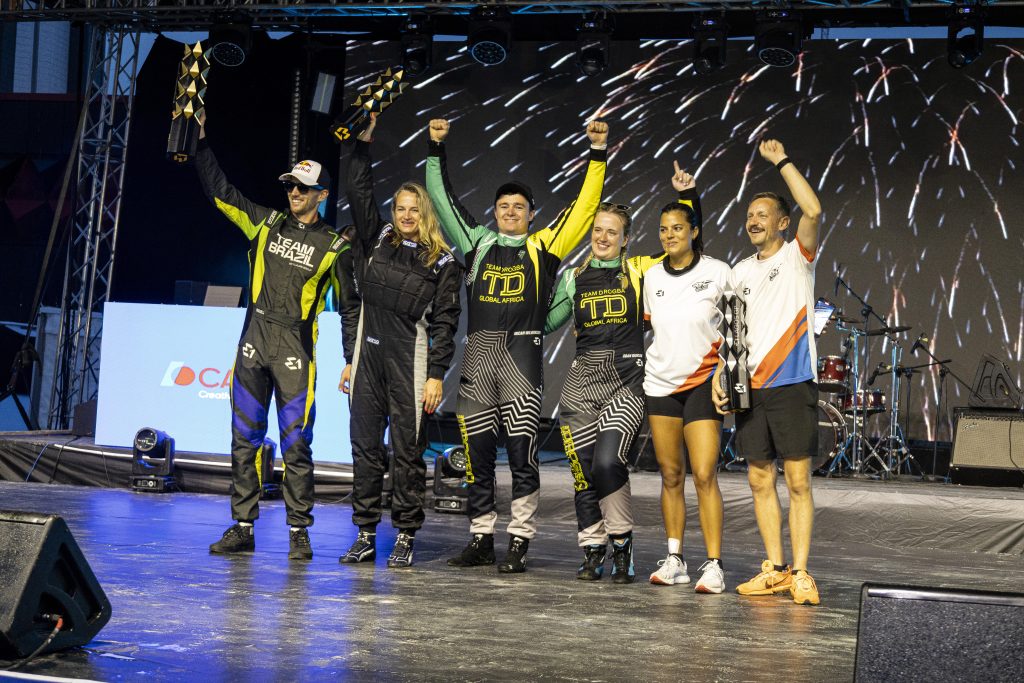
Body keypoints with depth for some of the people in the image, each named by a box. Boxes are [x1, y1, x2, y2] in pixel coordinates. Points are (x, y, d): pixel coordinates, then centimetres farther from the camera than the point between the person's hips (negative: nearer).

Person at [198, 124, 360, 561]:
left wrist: (352, 361, 2)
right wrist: (200, 139, 9)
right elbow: (218, 189, 14)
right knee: (244, 439, 5)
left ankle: (298, 532, 5)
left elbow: (350, 307, 6)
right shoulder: (265, 223, 10)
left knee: (295, 444, -3)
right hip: (253, 344, 4)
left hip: (296, 351, -3)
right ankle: (242, 528, 12)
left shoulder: (334, 247, 2)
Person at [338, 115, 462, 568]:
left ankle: (405, 539, 6)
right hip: (368, 357, 4)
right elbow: (359, 194, 10)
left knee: (407, 452, 0)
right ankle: (365, 535, 12)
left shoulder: (442, 263, 2)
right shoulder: (378, 241, 12)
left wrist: (436, 375, -9)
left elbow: (445, 322, -2)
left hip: (410, 360, -4)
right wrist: (364, 143, 3)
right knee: (365, 448, 5)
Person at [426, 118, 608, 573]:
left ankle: (519, 543, 1)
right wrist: (436, 150, 17)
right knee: (477, 451, 6)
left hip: (521, 356, -3)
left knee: (521, 451, -5)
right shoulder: (478, 244, 15)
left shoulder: (542, 247, 9)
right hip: (478, 354, 3)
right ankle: (481, 539, 15)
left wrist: (597, 154, 2)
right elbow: (442, 199, 20)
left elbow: (584, 206, 6)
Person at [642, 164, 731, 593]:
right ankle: (674, 560, 15)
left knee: (704, 476, -11)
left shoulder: (717, 273, -5)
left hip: (702, 383, -4)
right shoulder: (652, 276, 7)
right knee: (670, 476, 8)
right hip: (660, 382, 4)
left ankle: (714, 565, -7)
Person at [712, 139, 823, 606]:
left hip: (792, 385, -6)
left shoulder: (797, 257, 0)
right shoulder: (741, 272, 16)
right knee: (760, 480, 7)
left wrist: (781, 160, -12)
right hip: (750, 389, 6)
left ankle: (800, 573, -1)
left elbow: (813, 210, -18)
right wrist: (720, 376, 9)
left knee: (798, 481, -4)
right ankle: (774, 569, 15)